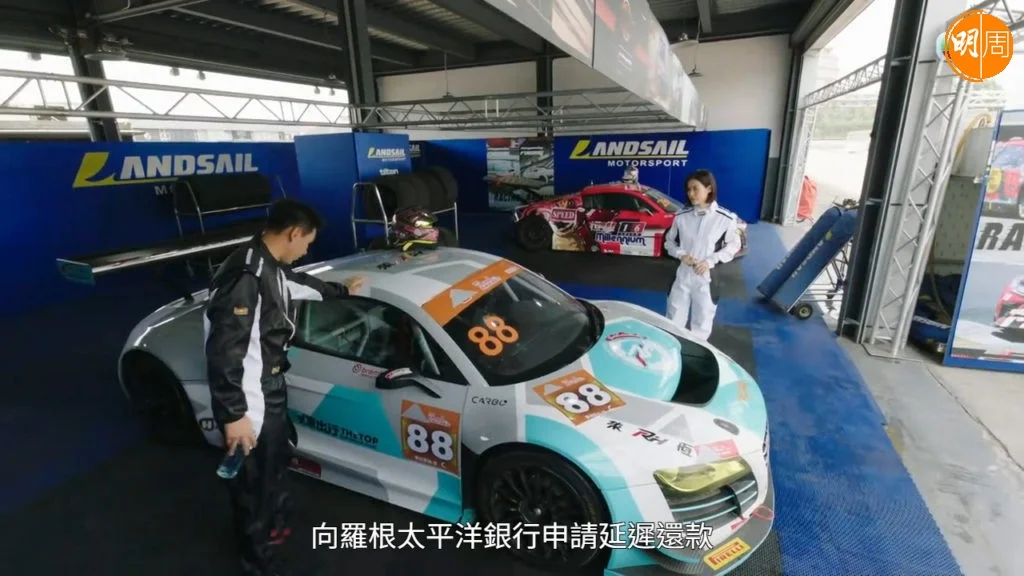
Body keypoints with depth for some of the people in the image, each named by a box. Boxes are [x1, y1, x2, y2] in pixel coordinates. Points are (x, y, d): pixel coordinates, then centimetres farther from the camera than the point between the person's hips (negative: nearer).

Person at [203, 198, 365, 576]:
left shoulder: (272, 268, 4)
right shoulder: (245, 275, -28)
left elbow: (303, 284, 26)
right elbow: (223, 350, -29)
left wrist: (343, 290, 42)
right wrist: (234, 414, -26)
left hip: (272, 390, 10)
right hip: (249, 402, -10)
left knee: (277, 462, 28)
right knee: (253, 482, 10)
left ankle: (276, 528, 53)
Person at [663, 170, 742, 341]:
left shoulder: (726, 219, -11)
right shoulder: (681, 216, -3)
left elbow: (733, 245, -1)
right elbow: (669, 241, 8)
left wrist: (710, 262, -14)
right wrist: (681, 255, -12)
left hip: (708, 278, -2)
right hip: (682, 275, 2)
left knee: (702, 323, 11)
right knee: (673, 321, 12)